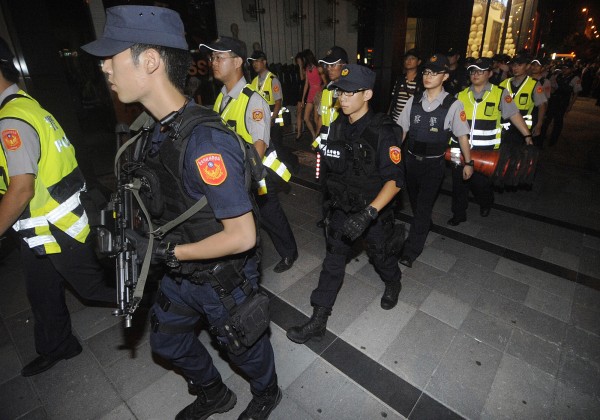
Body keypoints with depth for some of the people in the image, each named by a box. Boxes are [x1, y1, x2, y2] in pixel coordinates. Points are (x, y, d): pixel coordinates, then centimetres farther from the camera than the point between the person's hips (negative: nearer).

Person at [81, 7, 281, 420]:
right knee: (167, 339, 27)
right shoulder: (163, 127, -2)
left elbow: (242, 236, -31)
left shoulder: (204, 140, -32)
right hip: (181, 274, 9)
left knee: (244, 345, 19)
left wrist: (168, 253, -21)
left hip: (221, 279, -8)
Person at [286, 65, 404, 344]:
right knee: (332, 263, 8)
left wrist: (368, 214, -37)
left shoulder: (381, 132, -20)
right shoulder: (337, 126, -2)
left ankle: (393, 285, 54)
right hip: (341, 209, 5)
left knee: (381, 255, 19)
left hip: (374, 210, -4)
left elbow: (394, 180, -24)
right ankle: (318, 321, 18)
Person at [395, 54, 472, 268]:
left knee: (423, 207, -4)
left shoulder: (453, 105, -10)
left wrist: (468, 162, 2)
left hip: (434, 164, -4)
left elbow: (462, 136, -3)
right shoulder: (413, 102, 0)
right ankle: (424, 228, 47)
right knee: (415, 202, 19)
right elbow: (401, 130, 6)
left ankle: (410, 252, 5)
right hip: (411, 160, 4)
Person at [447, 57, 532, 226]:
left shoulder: (500, 94, 2)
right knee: (459, 181, 6)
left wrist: (527, 136, -8)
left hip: (485, 150, -2)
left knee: (481, 182, 5)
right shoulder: (461, 95, 8)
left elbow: (514, 115, -1)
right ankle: (458, 213, 22)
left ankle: (486, 204, 38)